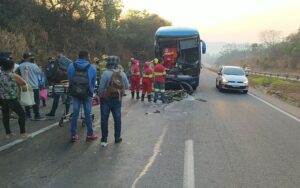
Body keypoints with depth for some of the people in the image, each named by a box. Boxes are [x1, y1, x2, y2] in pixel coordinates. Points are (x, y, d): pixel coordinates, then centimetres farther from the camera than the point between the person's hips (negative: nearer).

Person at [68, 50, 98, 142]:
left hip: (75, 93, 2)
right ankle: (90, 134, 14)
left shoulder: (71, 66, -2)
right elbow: (93, 82, 0)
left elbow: (70, 80, 2)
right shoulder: (92, 68, -6)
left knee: (75, 114, 7)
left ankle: (73, 135, 10)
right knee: (88, 114, 6)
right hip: (87, 94, -2)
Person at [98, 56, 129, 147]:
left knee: (104, 119, 4)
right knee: (117, 119, 13)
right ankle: (117, 138, 21)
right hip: (117, 99, 3)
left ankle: (104, 139, 6)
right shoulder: (122, 74, -3)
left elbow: (101, 87, -15)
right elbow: (127, 86, 3)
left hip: (106, 99, -3)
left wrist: (100, 96, 0)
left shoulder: (106, 73, -14)